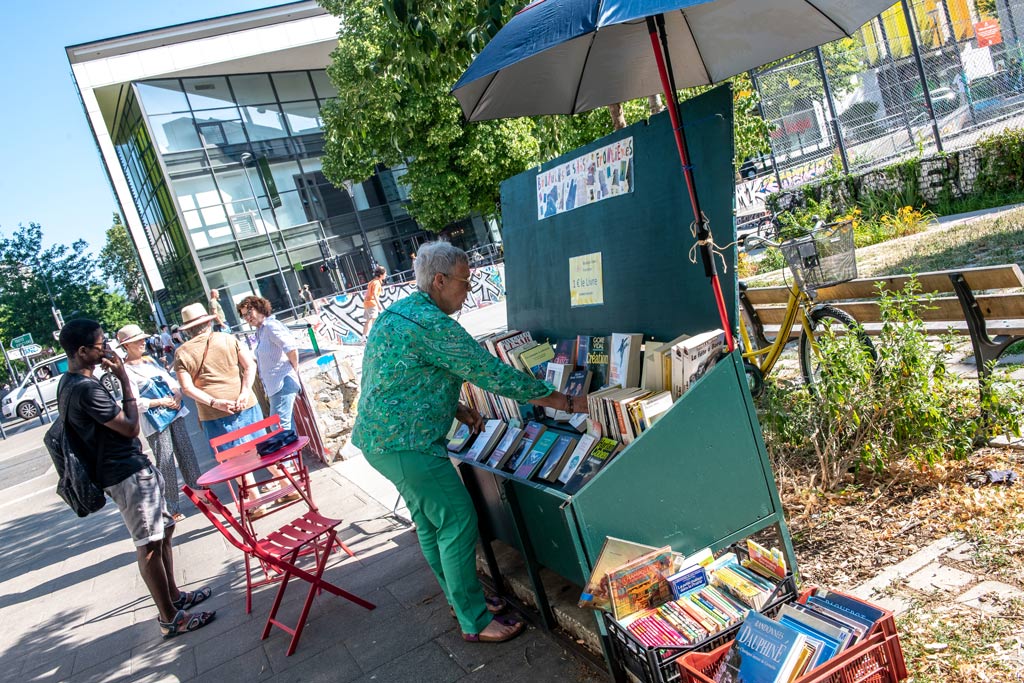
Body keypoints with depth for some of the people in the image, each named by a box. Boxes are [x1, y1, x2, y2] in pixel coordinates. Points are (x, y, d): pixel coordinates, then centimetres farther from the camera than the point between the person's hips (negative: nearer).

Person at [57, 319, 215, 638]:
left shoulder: (70, 382, 9)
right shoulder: (86, 389, -24)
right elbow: (130, 427, -18)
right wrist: (124, 379, -15)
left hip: (131, 467, 11)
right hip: (126, 475, -11)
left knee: (163, 530, 20)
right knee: (149, 545, -2)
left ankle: (174, 595, 33)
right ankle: (170, 618, 9)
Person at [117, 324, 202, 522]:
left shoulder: (151, 360, 13)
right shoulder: (125, 370, -7)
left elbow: (171, 380, 13)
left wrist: (177, 395, -6)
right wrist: (161, 402, -15)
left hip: (175, 413, 6)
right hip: (155, 421, -6)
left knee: (186, 453, 9)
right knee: (165, 463, -4)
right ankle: (171, 508, 4)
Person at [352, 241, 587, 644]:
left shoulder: (397, 313, 12)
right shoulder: (433, 325, -21)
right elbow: (495, 376, -21)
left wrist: (458, 410, 11)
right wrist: (566, 402, -14)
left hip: (379, 436, 10)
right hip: (405, 443, -10)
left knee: (431, 522, 19)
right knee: (458, 521, -2)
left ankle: (463, 601, 34)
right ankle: (475, 622, 10)